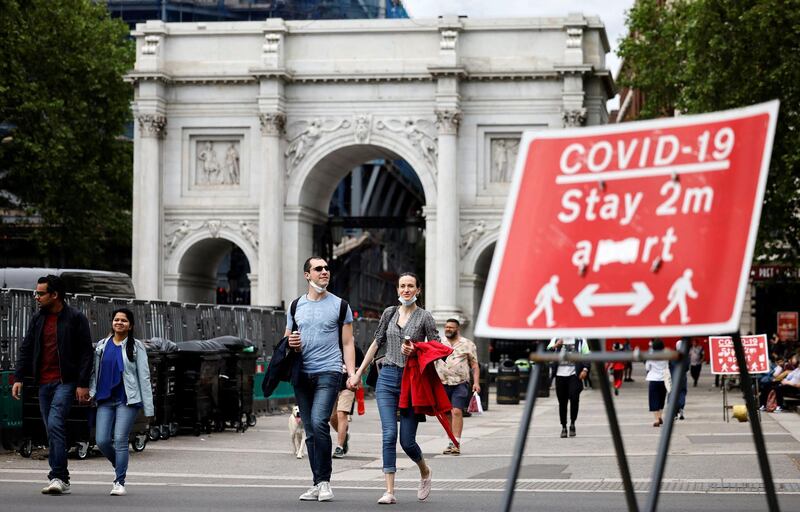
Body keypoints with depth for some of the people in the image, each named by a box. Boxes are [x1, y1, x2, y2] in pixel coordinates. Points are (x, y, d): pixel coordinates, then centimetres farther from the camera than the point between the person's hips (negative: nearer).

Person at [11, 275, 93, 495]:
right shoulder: (38, 319, 12)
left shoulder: (75, 318, -4)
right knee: (52, 430, 7)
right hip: (44, 383, 6)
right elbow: (25, 349, 14)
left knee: (55, 424, -19)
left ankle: (58, 477, -19)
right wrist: (18, 378, 3)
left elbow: (86, 353, -6)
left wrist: (83, 384, -12)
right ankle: (61, 480, 12)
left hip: (66, 382, -6)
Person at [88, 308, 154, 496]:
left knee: (120, 440, -11)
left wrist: (148, 408, -3)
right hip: (105, 400, 4)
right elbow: (95, 372, 17)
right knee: (102, 440, -4)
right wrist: (90, 392, 0)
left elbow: (144, 377, 1)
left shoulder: (136, 347, 3)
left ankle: (119, 482, -4)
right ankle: (119, 466, 24)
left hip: (127, 401, -3)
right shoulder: (102, 346, 12)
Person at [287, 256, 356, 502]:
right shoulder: (296, 306, 13)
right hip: (302, 374, 4)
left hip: (328, 372, -4)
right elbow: (286, 341, 20)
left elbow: (347, 343, 5)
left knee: (318, 423, -20)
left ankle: (324, 481, -12)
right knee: (310, 432, 6)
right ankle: (317, 484, 13)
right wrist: (290, 343, -5)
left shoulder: (339, 305, 5)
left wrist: (352, 373, -7)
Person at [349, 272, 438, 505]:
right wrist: (358, 373, 18)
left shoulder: (425, 318, -1)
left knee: (407, 440, -1)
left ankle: (425, 472, 31)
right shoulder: (389, 313, 9)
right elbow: (377, 343, 18)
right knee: (389, 435, -9)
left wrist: (415, 351, -17)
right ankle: (389, 491, -9)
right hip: (387, 378, 3)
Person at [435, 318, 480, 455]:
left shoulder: (467, 344, 6)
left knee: (457, 412, -14)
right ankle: (452, 442, 14)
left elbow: (474, 365, 6)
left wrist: (476, 382, -4)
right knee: (447, 414, 6)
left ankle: (456, 443, -17)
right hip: (443, 384, 3)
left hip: (460, 384, -3)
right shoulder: (439, 344, 13)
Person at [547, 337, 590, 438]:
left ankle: (572, 424, 0)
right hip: (560, 375, 2)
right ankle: (563, 427, 17)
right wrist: (556, 346, -14)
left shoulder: (580, 340, 7)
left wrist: (585, 369, -8)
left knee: (574, 398, -17)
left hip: (574, 374, -2)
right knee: (562, 402, 6)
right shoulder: (556, 339, 10)